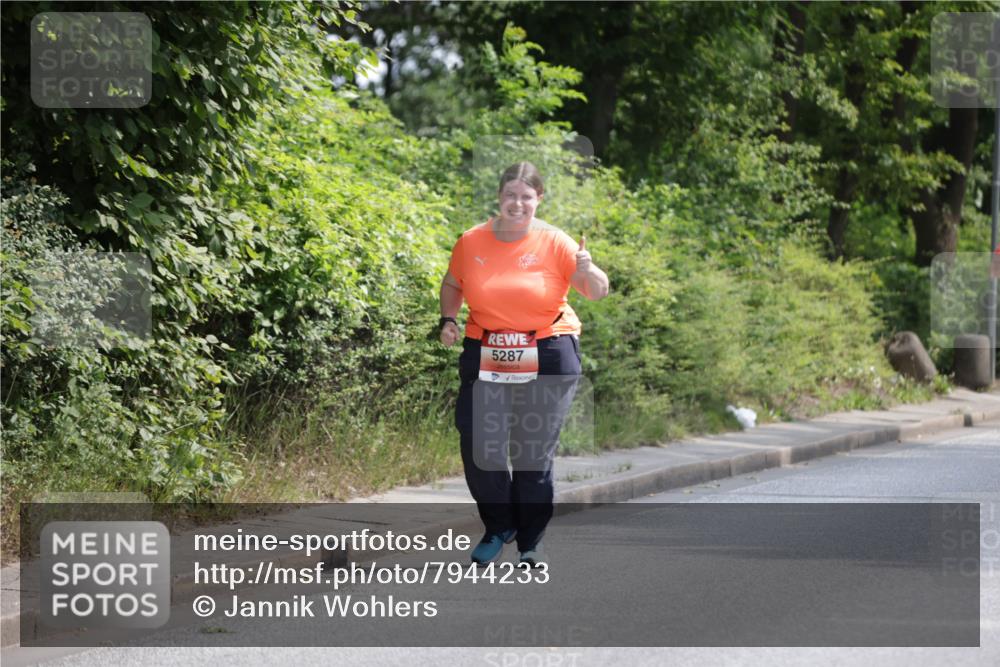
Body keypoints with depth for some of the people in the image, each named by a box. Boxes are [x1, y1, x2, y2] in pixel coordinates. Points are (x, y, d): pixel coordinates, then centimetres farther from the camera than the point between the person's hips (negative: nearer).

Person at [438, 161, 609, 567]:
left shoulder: (554, 243, -6)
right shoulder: (471, 242, 1)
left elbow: (598, 292, -7)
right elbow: (452, 283, 18)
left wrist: (587, 272, -29)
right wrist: (448, 319, 1)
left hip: (547, 360, -2)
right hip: (485, 358, 2)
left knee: (534, 453, 3)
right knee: (478, 446, -3)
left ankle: (531, 541, 19)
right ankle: (498, 527, 21)